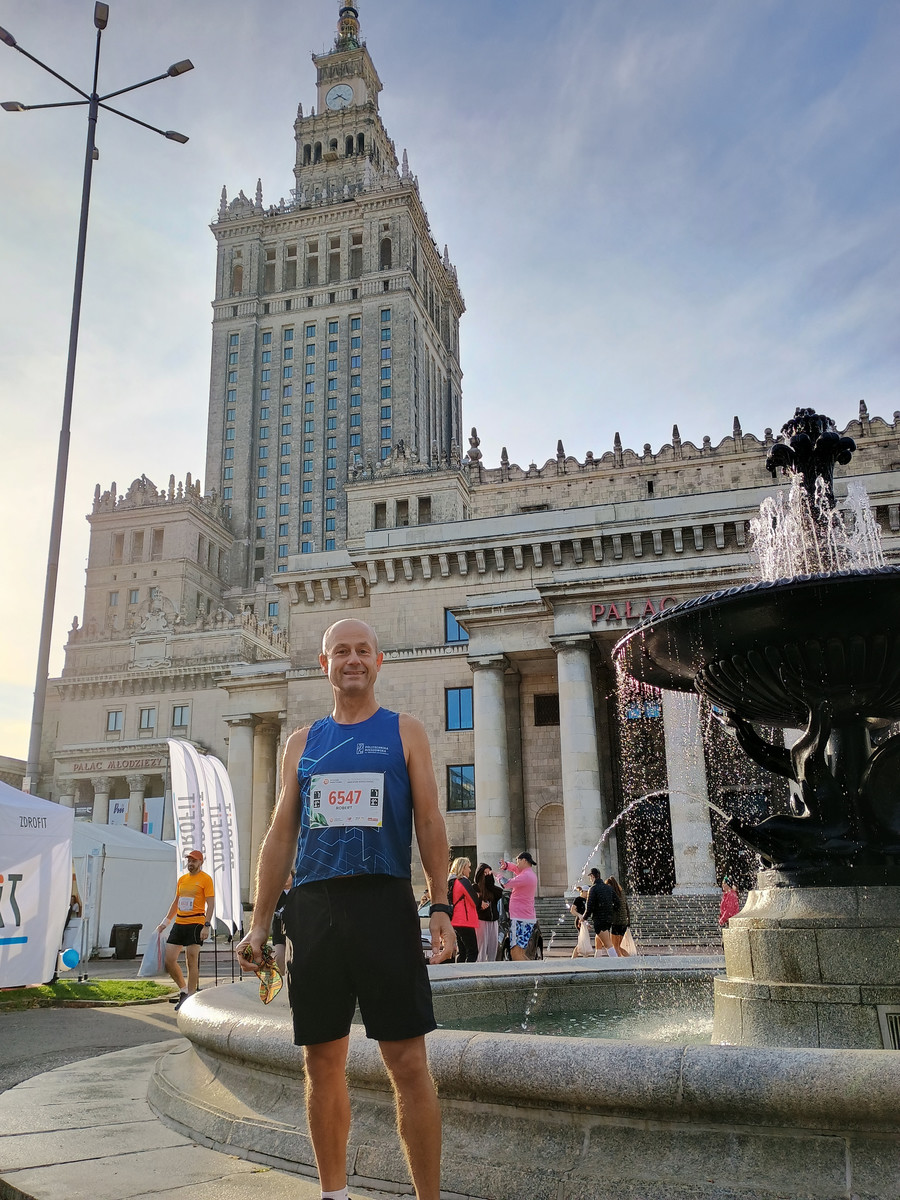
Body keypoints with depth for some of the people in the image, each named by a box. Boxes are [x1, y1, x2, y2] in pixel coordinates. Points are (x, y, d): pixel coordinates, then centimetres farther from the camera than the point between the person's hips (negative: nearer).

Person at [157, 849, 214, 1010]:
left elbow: (210, 904, -8)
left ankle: (191, 996, 4)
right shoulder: (182, 879, 17)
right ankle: (183, 990, 19)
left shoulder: (205, 879, -3)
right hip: (179, 924, 7)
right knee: (168, 959, 2)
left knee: (192, 961, -5)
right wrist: (165, 922, 20)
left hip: (195, 924, -7)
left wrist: (207, 925, -18)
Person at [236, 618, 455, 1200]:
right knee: (323, 1063, 10)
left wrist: (441, 906, -9)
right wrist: (260, 924, 7)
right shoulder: (303, 742, 15)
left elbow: (429, 823, 3)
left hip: (384, 905, -3)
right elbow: (281, 835, 14)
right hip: (313, 907, 3)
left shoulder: (405, 731, 8)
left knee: (408, 1064, -4)